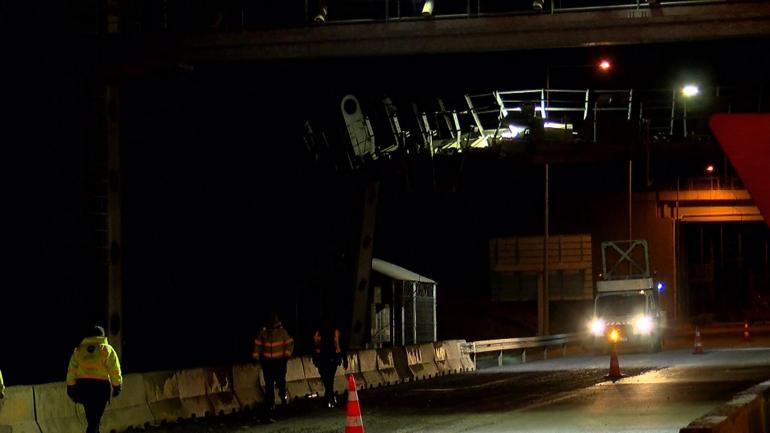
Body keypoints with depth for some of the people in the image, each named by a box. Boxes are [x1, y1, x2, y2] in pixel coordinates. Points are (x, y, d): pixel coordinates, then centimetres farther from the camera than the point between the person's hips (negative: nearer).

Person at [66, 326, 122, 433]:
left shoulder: (78, 350, 8)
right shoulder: (107, 349, -3)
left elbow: (71, 371, 6)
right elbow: (115, 371, -6)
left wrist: (71, 388, 10)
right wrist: (117, 387, 4)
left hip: (82, 387, 4)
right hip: (101, 387, -4)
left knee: (92, 417, 20)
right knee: (94, 420, -4)